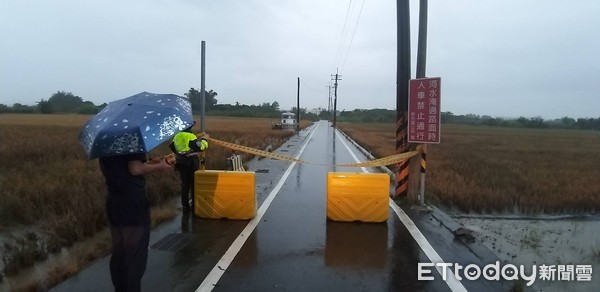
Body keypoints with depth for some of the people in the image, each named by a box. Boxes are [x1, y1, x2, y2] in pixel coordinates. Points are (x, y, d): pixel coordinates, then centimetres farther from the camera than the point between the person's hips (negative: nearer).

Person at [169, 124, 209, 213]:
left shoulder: (177, 136, 4)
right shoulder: (191, 136, -17)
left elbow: (172, 147, 13)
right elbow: (201, 147, -20)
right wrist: (204, 139, -3)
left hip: (181, 164, 6)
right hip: (191, 164, -6)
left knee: (184, 185, 12)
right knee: (194, 185, 5)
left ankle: (185, 206, 14)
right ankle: (195, 206, 10)